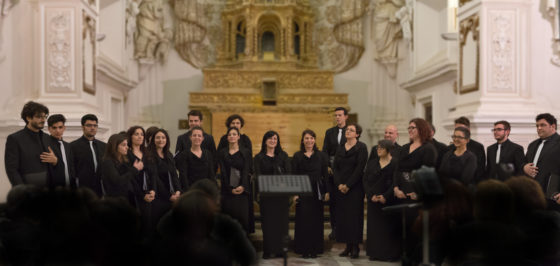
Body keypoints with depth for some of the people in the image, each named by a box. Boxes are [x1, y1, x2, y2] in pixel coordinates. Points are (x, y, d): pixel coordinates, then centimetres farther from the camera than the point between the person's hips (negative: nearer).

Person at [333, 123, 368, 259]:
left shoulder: (361, 148, -3)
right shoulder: (340, 149, 14)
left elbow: (360, 168, -10)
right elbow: (335, 167, 8)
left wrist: (348, 185, -14)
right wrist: (339, 184, -7)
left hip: (355, 187, -5)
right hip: (340, 188, 5)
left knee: (354, 215, -5)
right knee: (342, 215, 3)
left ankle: (355, 247, 0)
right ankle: (348, 246, 9)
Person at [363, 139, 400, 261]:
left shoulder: (395, 164, -3)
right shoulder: (372, 164, 11)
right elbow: (365, 180, 6)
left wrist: (386, 196, -18)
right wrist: (371, 195, -9)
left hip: (389, 201, -4)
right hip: (373, 200, 4)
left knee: (389, 227, -2)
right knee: (374, 226, 4)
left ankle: (390, 254, 5)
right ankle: (375, 252, 11)